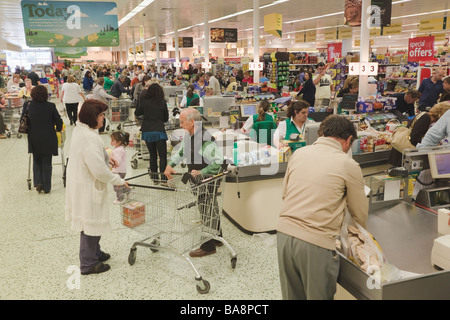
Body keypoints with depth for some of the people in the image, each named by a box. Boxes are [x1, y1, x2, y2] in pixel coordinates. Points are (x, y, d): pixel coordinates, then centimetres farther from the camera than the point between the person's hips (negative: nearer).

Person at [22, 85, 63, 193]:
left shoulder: (27, 105, -5)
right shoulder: (51, 106, -12)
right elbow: (59, 121, -6)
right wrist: (58, 130, 14)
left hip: (34, 139, 2)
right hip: (48, 139, -2)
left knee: (36, 161, 19)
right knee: (47, 162, 8)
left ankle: (38, 182, 6)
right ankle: (46, 187, 13)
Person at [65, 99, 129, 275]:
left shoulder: (79, 130, 3)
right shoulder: (90, 138, -28)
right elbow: (99, 170, -28)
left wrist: (106, 158, 11)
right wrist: (119, 181, -15)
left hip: (81, 185, 10)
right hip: (89, 189, -10)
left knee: (91, 221, 24)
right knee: (91, 223, 5)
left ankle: (95, 253, 42)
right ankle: (88, 264, 21)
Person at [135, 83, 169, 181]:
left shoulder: (144, 101, 1)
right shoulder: (163, 102, -2)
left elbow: (136, 113, 14)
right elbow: (166, 118, 6)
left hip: (147, 131, 3)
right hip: (159, 131, -3)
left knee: (152, 155, 13)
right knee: (163, 156, -1)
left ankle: (154, 177, 16)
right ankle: (163, 177, -9)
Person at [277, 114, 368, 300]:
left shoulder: (299, 154, 7)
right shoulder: (348, 165, -4)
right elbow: (360, 214, 6)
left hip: (284, 234, 5)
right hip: (315, 243, -4)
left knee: (291, 296, 21)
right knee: (319, 295, 16)